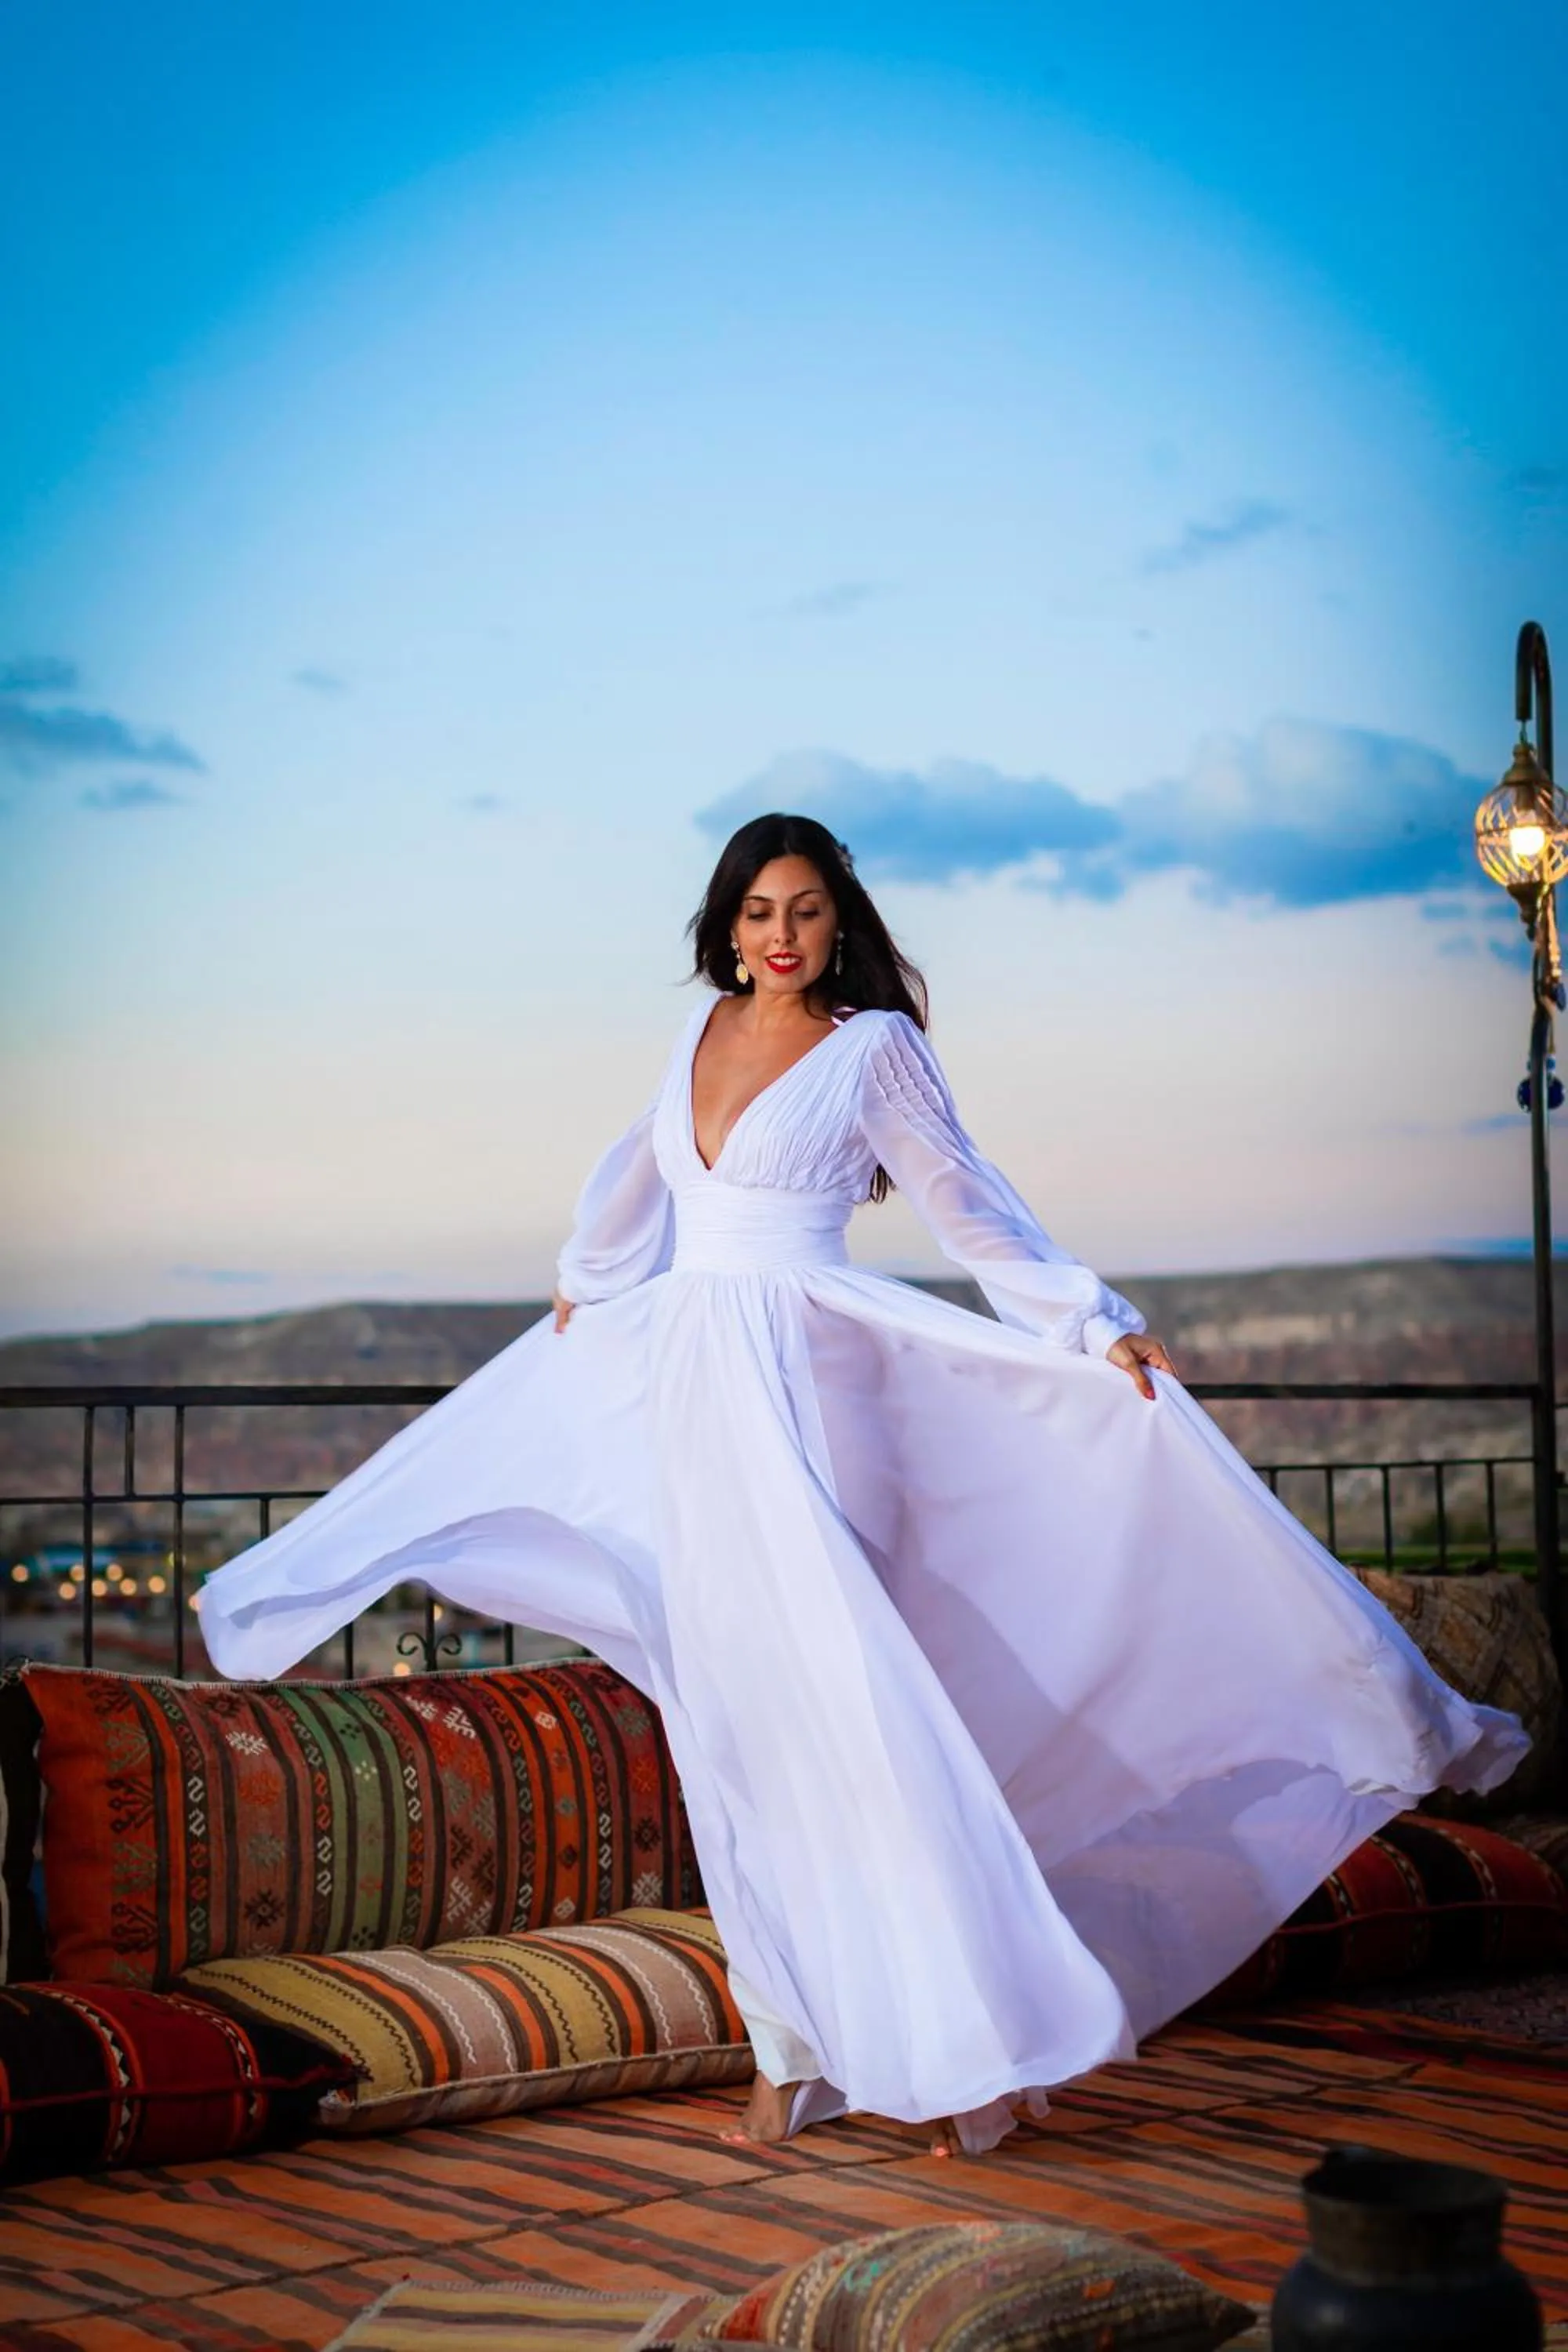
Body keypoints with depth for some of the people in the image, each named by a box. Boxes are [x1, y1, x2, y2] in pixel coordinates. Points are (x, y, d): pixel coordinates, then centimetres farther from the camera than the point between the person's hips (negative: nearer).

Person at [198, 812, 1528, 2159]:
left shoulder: (874, 1046, -3)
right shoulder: (708, 1026, 12)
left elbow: (970, 1210, 0)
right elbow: (647, 1172, 29)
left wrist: (1097, 1330, -6)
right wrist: (586, 1278, 42)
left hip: (804, 1391, -5)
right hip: (688, 1384, 6)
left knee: (843, 1706, -13)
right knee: (740, 1731, 5)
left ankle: (975, 2043, -7)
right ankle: (796, 2050, 11)